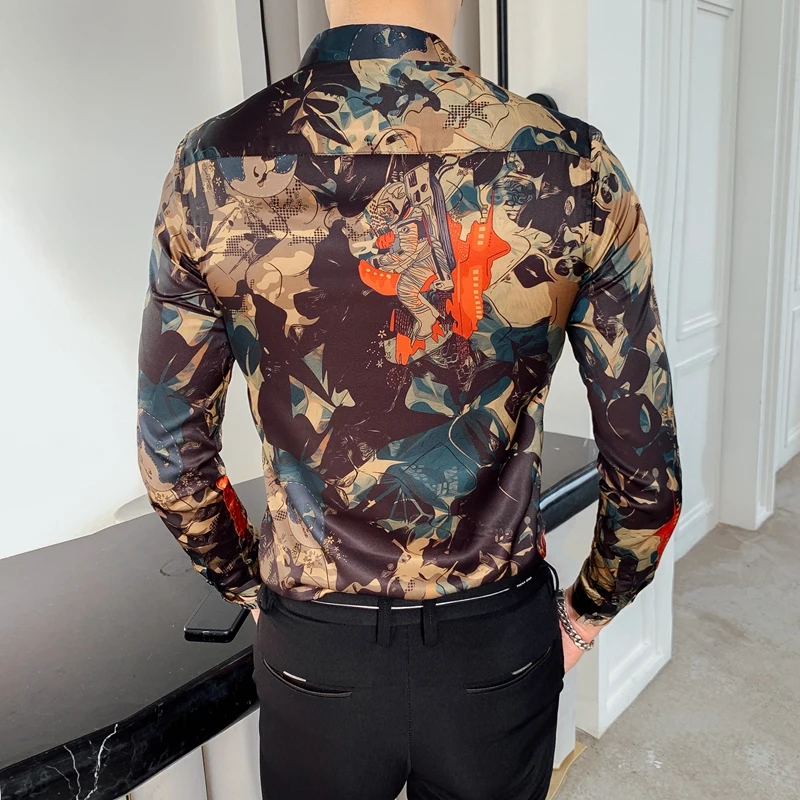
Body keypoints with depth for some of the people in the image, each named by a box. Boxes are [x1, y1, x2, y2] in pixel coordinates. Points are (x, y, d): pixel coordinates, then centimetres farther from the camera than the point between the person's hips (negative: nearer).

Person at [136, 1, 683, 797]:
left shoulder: (212, 169, -13)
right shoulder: (574, 167, -15)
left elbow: (173, 462, -5)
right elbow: (646, 472, -9)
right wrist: (588, 612, 9)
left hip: (312, 652, 1)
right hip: (498, 644, 0)